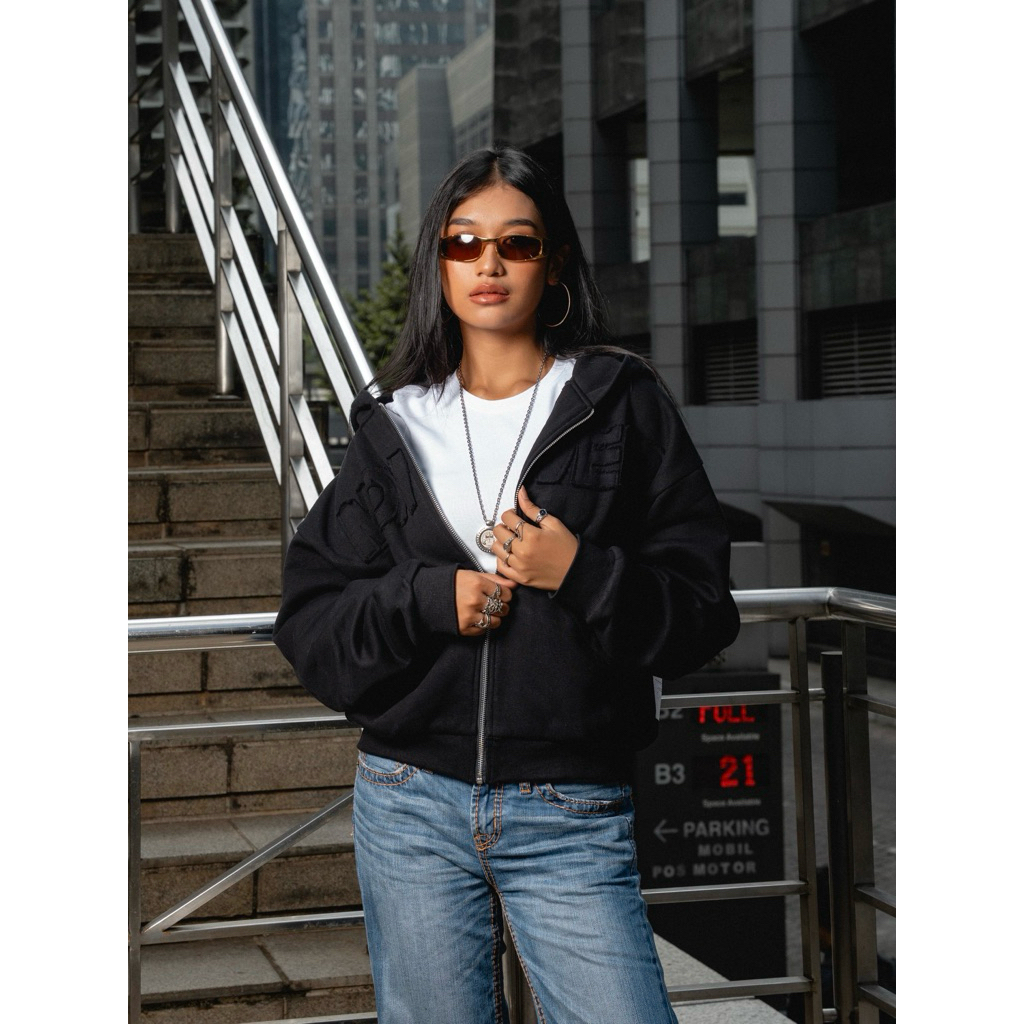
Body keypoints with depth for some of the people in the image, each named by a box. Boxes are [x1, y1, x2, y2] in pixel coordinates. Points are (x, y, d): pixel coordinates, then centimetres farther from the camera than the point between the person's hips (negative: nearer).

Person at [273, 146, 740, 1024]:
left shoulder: (624, 406, 2)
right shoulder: (396, 425, 9)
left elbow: (704, 608, 0)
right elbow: (309, 618, 7)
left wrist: (584, 575, -16)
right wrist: (427, 599, -10)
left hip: (572, 819, -2)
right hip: (411, 806, 2)